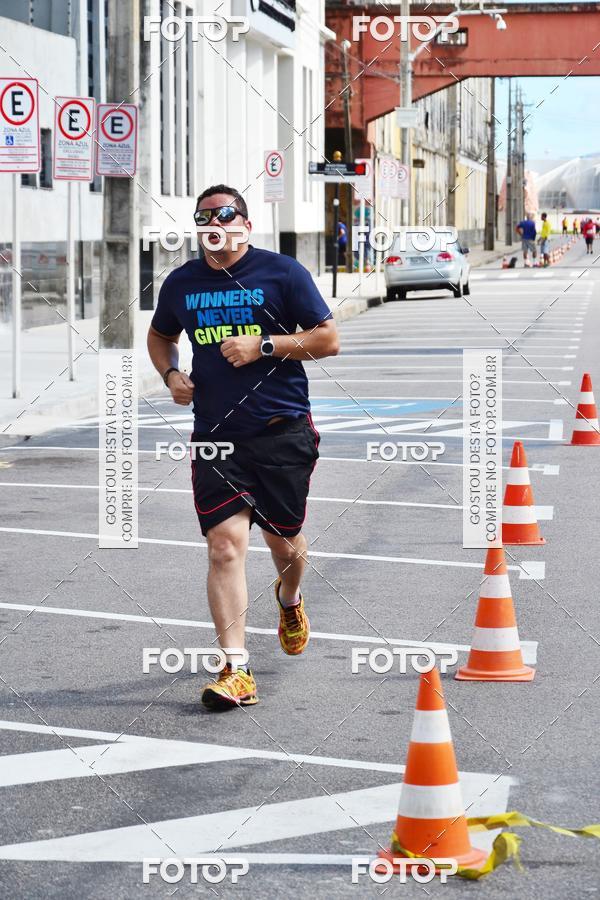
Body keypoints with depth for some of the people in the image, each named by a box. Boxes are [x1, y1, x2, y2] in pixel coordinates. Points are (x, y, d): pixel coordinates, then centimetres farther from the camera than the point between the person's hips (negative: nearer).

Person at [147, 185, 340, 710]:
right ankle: (236, 671, -14)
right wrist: (170, 375, 7)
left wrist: (263, 345, -14)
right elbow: (160, 336, 28)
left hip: (283, 432, -2)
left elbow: (329, 339, -3)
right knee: (225, 545, -12)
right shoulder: (181, 283, 9)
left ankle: (290, 598, 50)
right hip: (216, 436, 2)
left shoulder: (282, 272, -2)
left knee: (284, 541, 12)